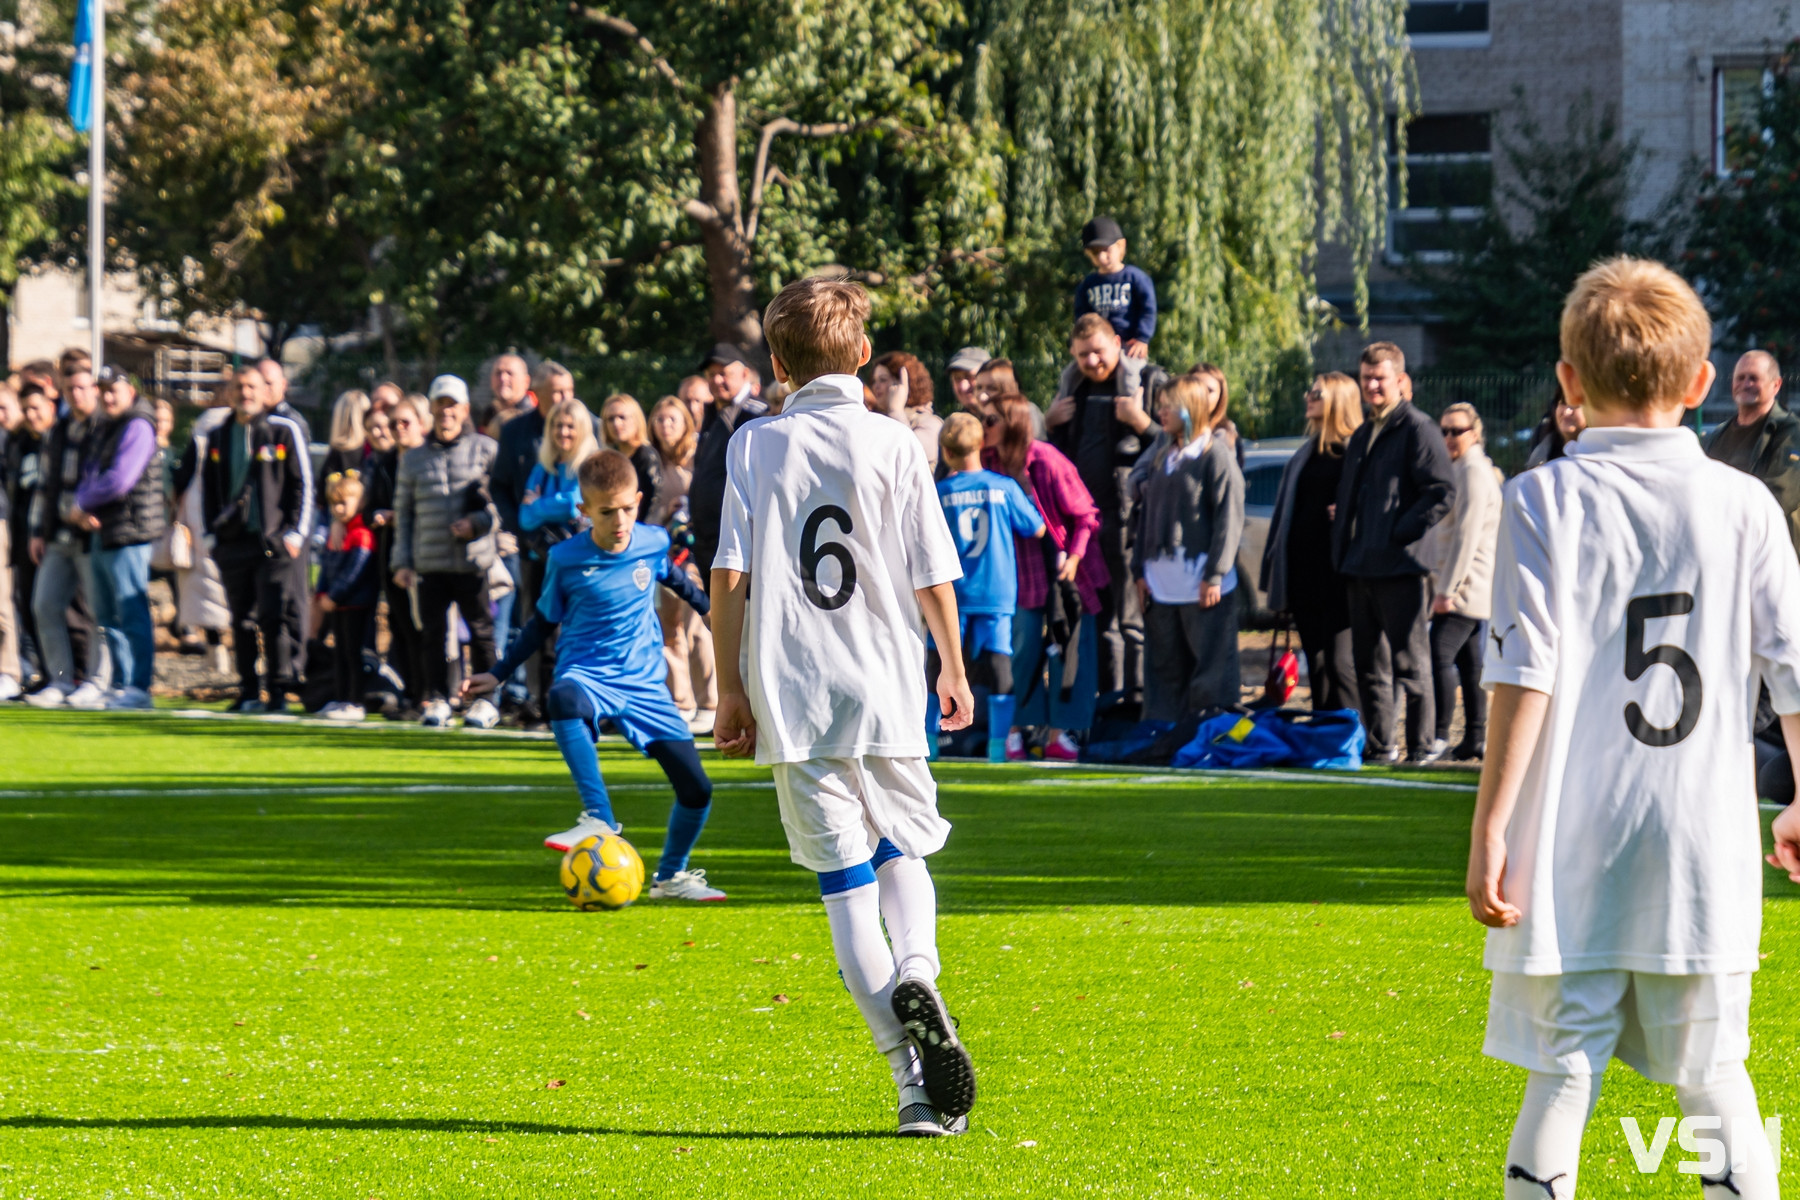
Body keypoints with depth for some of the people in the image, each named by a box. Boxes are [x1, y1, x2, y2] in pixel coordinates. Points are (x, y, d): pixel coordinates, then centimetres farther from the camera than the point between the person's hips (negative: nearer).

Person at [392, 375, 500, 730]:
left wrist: (479, 522, -11)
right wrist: (402, 561, 9)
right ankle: (436, 700, 10)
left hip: (474, 561, -3)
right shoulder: (414, 459, 14)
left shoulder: (485, 449, 5)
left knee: (481, 630, -1)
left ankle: (485, 700, 8)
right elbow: (404, 513, 16)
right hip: (430, 563, 3)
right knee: (433, 633, 1)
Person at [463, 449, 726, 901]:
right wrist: (498, 675, 6)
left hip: (645, 682, 3)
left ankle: (671, 876, 24)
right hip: (587, 674, -3)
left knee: (696, 789, -4)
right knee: (564, 698, -42)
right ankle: (599, 821, -39)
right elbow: (543, 622, 8)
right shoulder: (566, 559, -7)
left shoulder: (653, 543, -2)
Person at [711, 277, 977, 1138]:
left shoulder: (754, 447, 1)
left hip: (795, 695, 0)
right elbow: (932, 576, 0)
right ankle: (916, 972, -13)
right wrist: (954, 671, 15)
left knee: (846, 881, 2)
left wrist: (731, 690, 5)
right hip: (885, 689, 0)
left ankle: (916, 1081, -6)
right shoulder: (890, 444, 0)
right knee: (902, 848, 20)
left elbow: (729, 576, -3)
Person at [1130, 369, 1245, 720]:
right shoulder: (1161, 456, 15)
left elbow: (1229, 517, -11)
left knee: (1210, 670, -3)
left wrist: (1215, 575, -15)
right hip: (1162, 582, 7)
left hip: (1201, 585, -7)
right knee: (1164, 669, 11)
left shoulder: (1215, 454, -6)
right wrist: (1140, 569, 11)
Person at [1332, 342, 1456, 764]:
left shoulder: (1417, 429, -6)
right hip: (1361, 568, 8)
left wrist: (1402, 532, -17)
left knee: (1410, 664, -5)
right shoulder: (1361, 437, 20)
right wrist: (1342, 546, 14)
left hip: (1400, 566, -8)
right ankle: (1379, 745, 15)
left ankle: (1422, 745, -1)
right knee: (1369, 664, 10)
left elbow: (1442, 492, -14)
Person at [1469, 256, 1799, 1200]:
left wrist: (1490, 828, -7)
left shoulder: (1545, 499, -3)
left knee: (1563, 1069, 3)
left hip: (1576, 842, -1)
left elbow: (1524, 673, -9)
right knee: (1713, 1076, 9)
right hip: (1706, 841, 2)